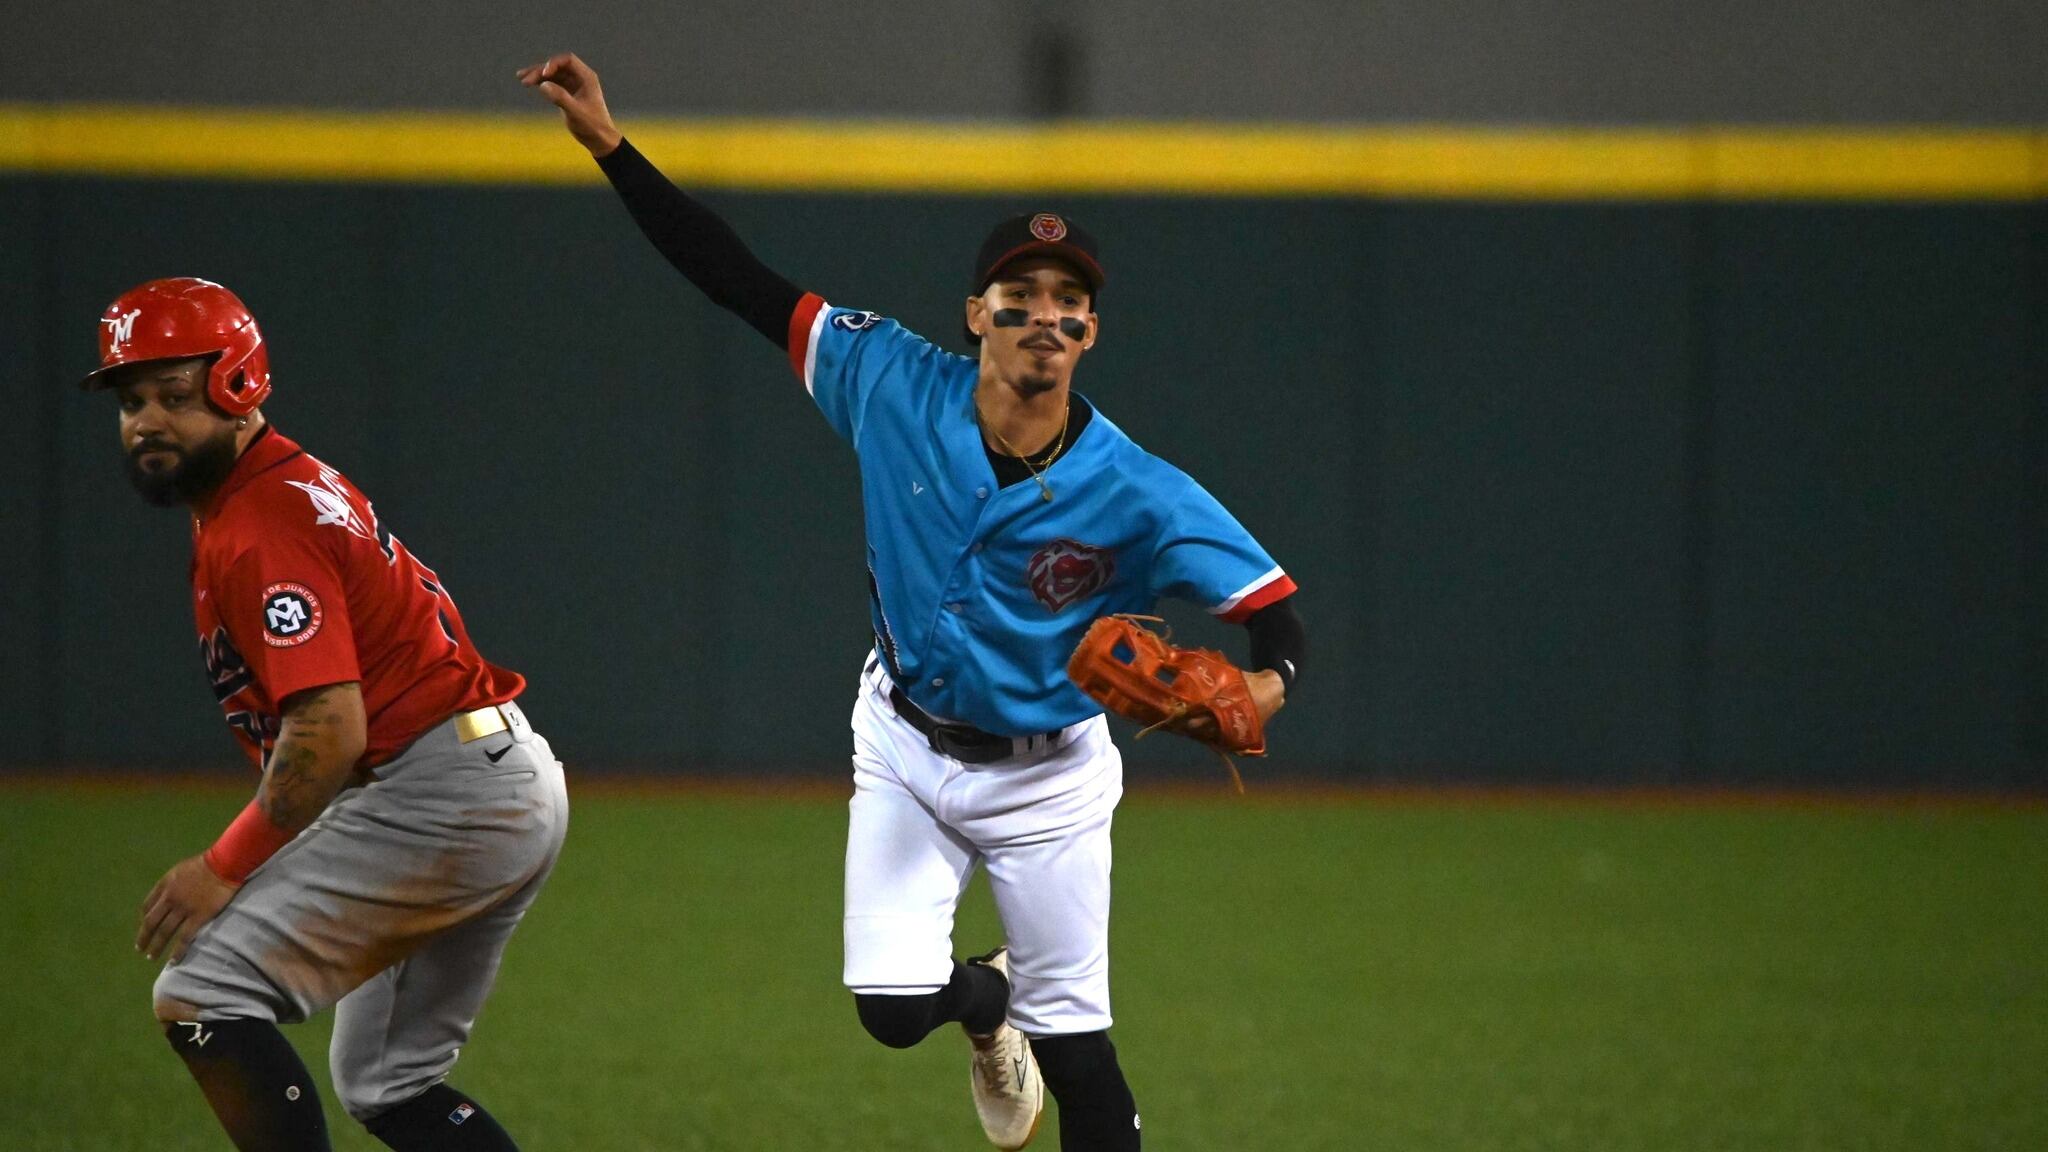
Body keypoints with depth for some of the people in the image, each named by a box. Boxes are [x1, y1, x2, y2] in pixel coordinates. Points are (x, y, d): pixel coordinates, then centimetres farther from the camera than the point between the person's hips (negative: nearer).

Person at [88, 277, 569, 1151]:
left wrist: (227, 868, -17)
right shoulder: (288, 485, 16)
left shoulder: (260, 528, -17)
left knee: (201, 997, -15)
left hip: (439, 793, -11)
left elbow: (329, 733, -25)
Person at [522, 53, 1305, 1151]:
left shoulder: (1136, 495, -25)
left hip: (1045, 781, -2)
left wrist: (1262, 685, -48)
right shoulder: (897, 387, -17)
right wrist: (611, 145, -17)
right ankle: (989, 1002, 33)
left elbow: (1274, 609, -24)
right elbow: (742, 283, -13)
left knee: (1074, 1048, 1)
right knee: (892, 1006, -3)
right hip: (905, 749, 2)